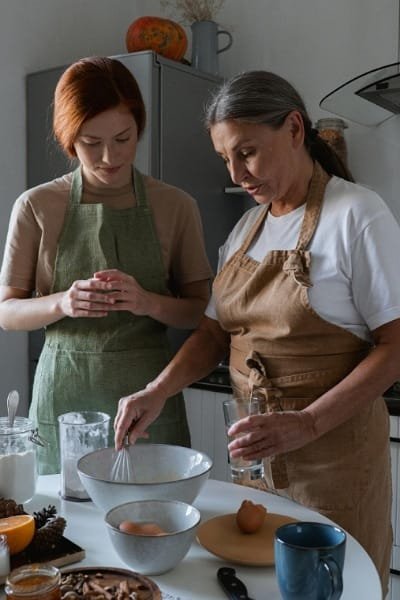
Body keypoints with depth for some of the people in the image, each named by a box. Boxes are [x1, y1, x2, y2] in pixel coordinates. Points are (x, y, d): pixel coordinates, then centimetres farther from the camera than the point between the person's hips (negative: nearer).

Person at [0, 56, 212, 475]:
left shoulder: (175, 206, 1)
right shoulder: (37, 206, -1)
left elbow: (199, 311, 3)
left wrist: (149, 302, -17)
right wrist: (62, 303, -18)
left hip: (150, 394, 1)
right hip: (65, 393, 0)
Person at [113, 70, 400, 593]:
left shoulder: (356, 214, -12)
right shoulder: (245, 227, 8)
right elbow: (215, 331, 9)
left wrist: (306, 424, -23)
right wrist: (157, 392, -7)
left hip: (334, 446, -5)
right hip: (256, 449, 6)